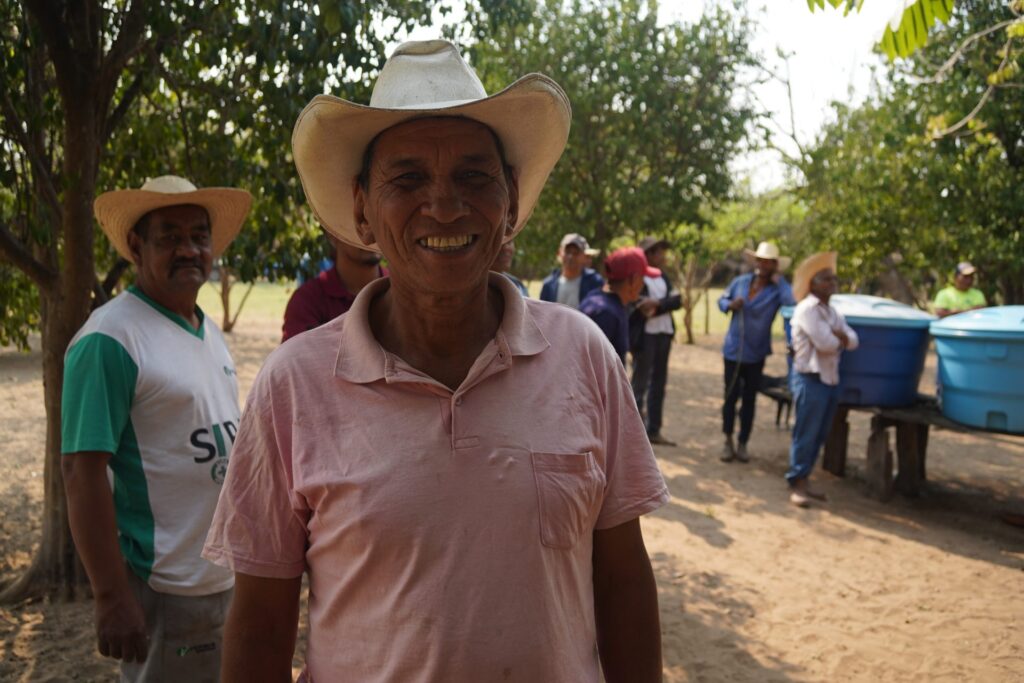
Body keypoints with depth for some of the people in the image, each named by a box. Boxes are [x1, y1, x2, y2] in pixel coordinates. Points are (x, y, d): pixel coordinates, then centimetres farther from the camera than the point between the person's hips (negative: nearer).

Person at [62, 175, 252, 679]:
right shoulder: (109, 339, -17)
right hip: (164, 591, -8)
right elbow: (82, 472, -20)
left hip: (229, 578, 8)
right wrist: (111, 596, -21)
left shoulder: (209, 331, 9)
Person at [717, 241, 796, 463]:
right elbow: (722, 300, 13)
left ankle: (742, 444, 20)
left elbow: (792, 302, -29)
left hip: (756, 354, -1)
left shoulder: (776, 290, -9)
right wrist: (730, 305, -9)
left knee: (749, 399, 9)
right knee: (731, 396, 5)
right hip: (733, 350, 1)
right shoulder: (740, 282, 1)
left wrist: (778, 279, -19)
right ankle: (728, 441, 19)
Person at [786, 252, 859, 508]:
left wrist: (836, 335, -14)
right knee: (805, 435, -3)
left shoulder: (832, 311, 15)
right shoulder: (807, 309, -13)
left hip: (830, 379, 9)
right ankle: (796, 485, 5)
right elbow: (825, 344, -20)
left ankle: (803, 481, 23)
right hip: (810, 379, -8)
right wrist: (840, 337, 1)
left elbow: (852, 341, 6)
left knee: (819, 436, 13)